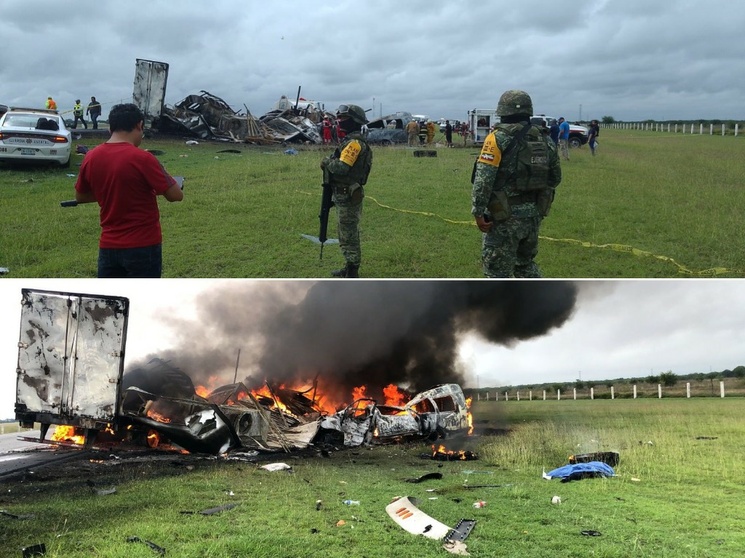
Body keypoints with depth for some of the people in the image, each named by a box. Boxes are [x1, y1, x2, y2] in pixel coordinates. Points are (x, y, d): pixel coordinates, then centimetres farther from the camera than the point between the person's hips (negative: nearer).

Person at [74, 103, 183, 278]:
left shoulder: (91, 158, 0)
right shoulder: (142, 159, -17)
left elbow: (80, 196, 16)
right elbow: (176, 195, -13)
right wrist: (152, 186, 7)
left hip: (108, 246, 5)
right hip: (143, 246, -5)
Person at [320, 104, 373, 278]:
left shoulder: (355, 142, -18)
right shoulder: (350, 140, 15)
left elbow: (341, 167, -27)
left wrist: (327, 162, -10)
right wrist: (330, 163, 2)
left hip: (348, 197, -11)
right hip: (344, 195, 11)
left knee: (349, 235, -5)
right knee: (347, 233, 18)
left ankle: (352, 274, -1)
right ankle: (349, 268, 29)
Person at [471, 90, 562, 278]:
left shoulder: (499, 137, -11)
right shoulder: (544, 139, 7)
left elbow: (483, 178, -18)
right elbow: (555, 178, 15)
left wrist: (478, 212, -13)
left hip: (505, 217, -6)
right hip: (534, 215, 6)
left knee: (498, 270, 4)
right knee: (526, 263, 25)